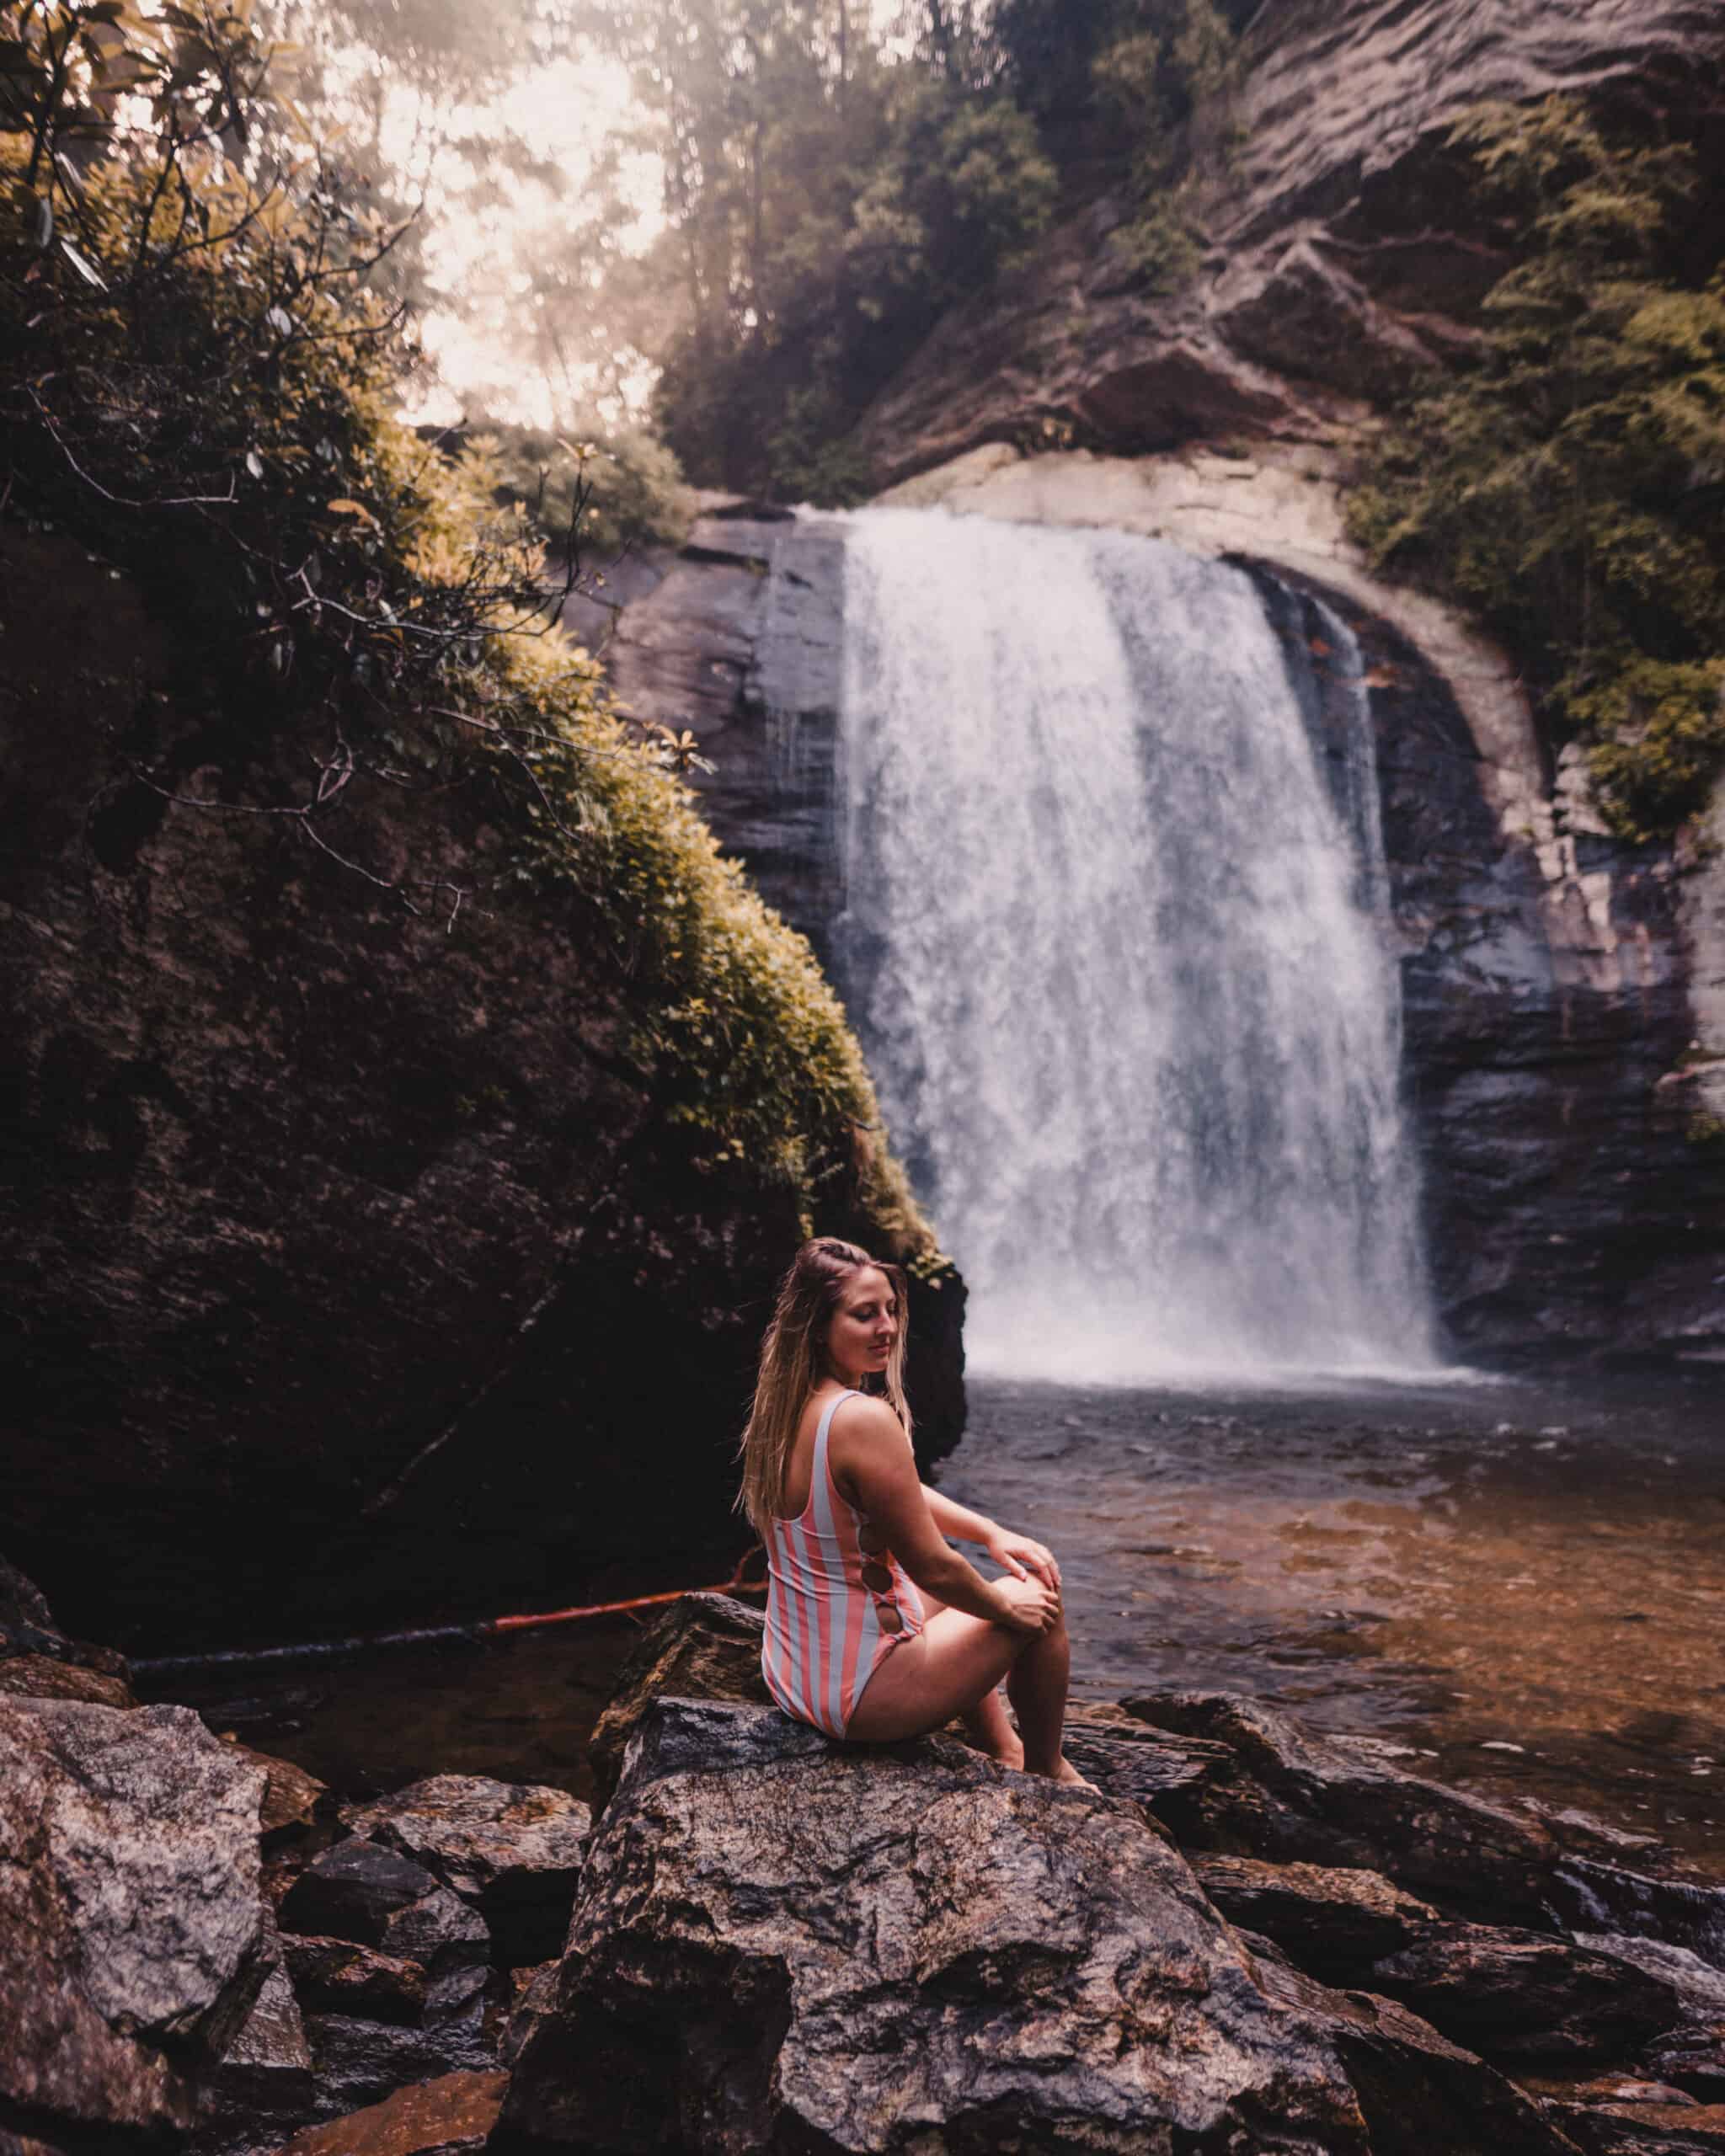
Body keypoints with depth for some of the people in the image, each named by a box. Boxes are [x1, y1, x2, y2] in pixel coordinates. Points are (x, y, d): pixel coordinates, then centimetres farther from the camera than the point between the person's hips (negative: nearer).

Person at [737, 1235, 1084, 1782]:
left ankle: (1003, 1750, 44)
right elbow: (934, 1568, -20)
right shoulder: (865, 1419, -28)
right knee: (1039, 1598, 10)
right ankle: (1047, 1768, 32)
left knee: (953, 1592, 32)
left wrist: (992, 1533, 9)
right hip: (863, 1700, -8)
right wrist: (1005, 1606, -2)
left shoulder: (784, 1408, 1)